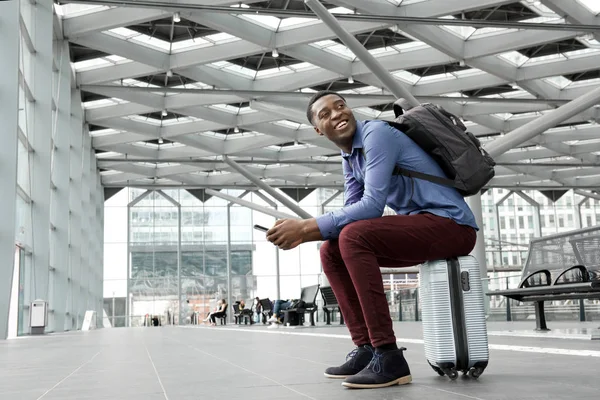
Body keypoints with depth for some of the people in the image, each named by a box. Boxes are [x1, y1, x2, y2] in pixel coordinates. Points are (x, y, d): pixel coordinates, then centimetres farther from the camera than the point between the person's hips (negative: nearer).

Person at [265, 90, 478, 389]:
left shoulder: (376, 134, -14)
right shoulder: (348, 159, 13)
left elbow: (372, 206, -23)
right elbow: (351, 213, 9)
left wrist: (307, 227, -22)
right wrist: (302, 233, -7)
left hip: (451, 224, -9)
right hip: (420, 227, 9)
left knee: (353, 237, -27)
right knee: (332, 251, 4)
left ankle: (389, 357, -26)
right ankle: (366, 347, 2)